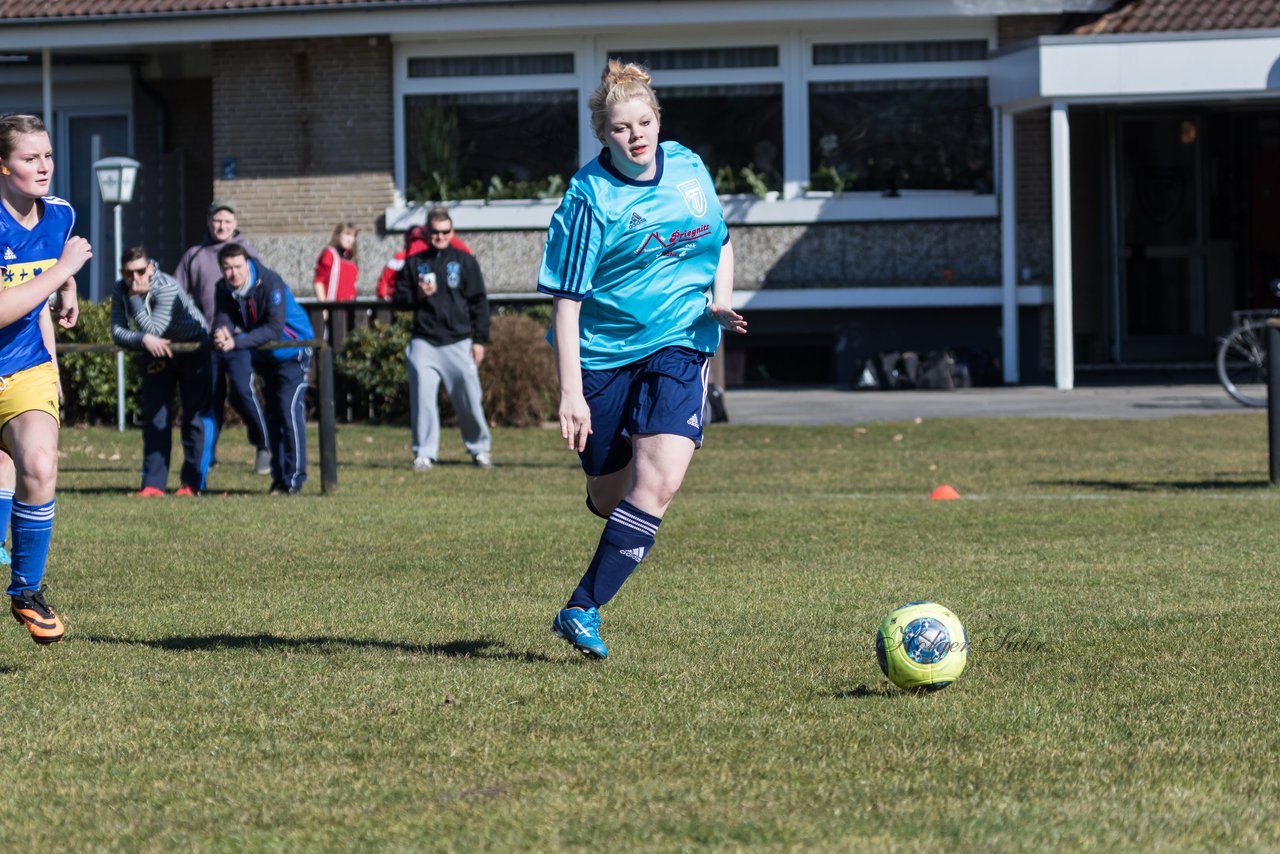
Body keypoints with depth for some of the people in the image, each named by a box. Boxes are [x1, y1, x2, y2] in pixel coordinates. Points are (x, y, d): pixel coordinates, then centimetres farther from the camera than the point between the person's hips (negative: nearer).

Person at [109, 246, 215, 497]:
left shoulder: (168, 288, -31)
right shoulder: (120, 291, -14)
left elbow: (153, 329, -36)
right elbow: (117, 331, -18)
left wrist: (135, 298, -35)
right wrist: (144, 340, -35)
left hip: (194, 348, -5)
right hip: (157, 353, 5)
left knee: (196, 416, -6)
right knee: (154, 417, 0)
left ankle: (193, 482, -1)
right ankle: (153, 484, 2)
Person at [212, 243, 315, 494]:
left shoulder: (270, 283, -28)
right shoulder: (225, 289, -9)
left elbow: (275, 329, -34)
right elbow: (222, 320, -19)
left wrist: (236, 342, -42)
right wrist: (220, 335, -44)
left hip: (292, 351, -7)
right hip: (264, 357, 7)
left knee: (289, 409, -17)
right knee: (273, 414, 10)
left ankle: (294, 478, -14)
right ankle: (279, 478, 16)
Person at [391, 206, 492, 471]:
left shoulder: (465, 261, 6)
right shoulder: (414, 263, 11)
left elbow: (479, 303, 6)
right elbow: (398, 298, 12)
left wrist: (479, 340, 0)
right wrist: (418, 295, -9)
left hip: (458, 343, -1)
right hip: (423, 343, 1)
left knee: (469, 399, 0)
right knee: (422, 399, -4)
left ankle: (479, 449, 16)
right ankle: (424, 454, 3)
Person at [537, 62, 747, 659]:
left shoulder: (688, 169, 1)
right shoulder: (589, 200, -13)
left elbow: (719, 243, 19)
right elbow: (566, 300, -15)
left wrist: (720, 300, 0)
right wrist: (570, 392, -21)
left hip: (679, 345, 2)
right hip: (604, 352, -2)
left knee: (660, 480, -19)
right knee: (608, 497, 7)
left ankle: (583, 610, -14)